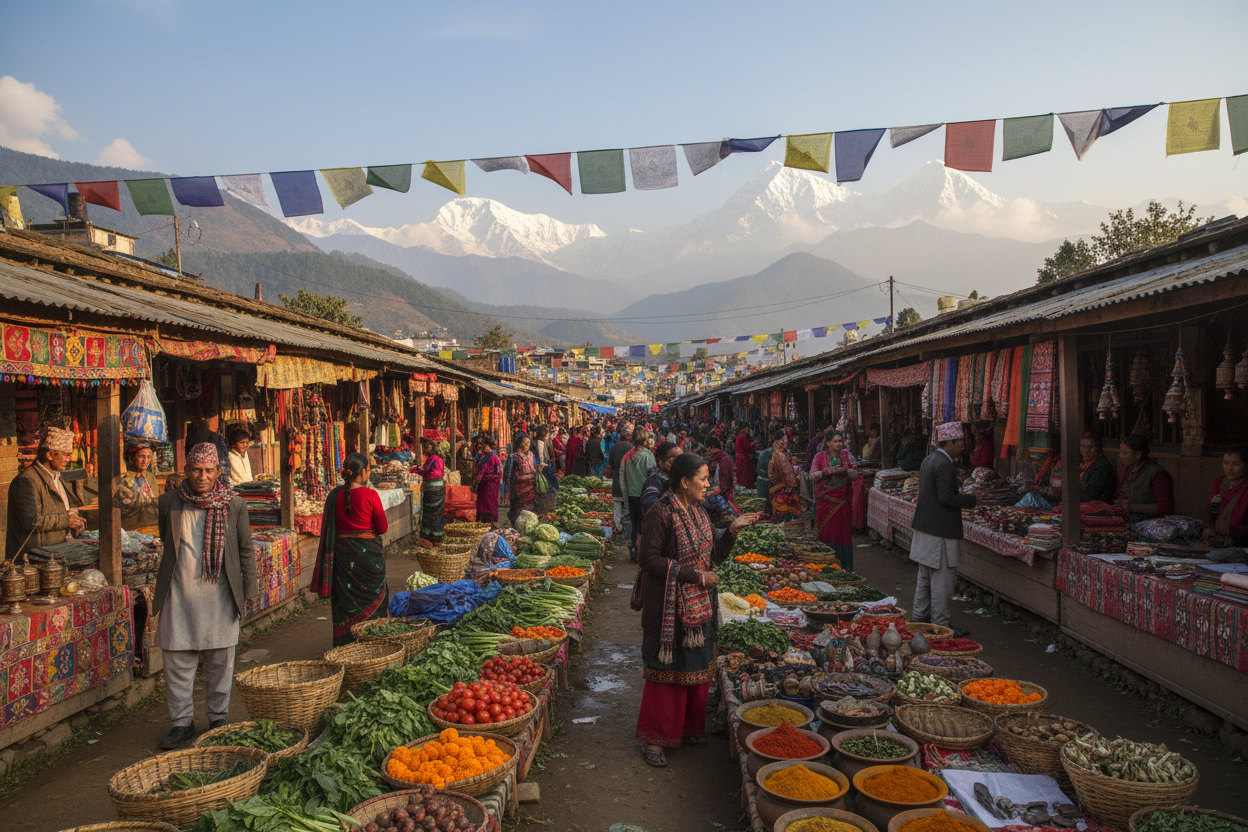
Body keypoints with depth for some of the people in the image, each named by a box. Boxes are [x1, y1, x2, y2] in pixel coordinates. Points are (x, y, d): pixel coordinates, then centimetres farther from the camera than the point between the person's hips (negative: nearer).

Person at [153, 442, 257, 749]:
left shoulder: (235, 504, -2)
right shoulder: (169, 502, 1)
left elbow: (246, 549, 4)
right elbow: (166, 543, 16)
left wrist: (248, 591, 2)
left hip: (219, 595, -1)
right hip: (180, 594, 1)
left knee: (220, 661, 8)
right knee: (178, 662, 6)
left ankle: (218, 718, 24)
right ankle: (182, 722, 21)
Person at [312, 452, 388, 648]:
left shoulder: (335, 495, -3)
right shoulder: (370, 495, -13)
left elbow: (328, 528, 3)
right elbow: (382, 528, -8)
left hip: (342, 553, 3)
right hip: (367, 554, -3)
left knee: (344, 601, 12)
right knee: (372, 600, 12)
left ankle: (345, 644, 19)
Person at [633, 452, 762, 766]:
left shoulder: (699, 512, 9)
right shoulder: (661, 514, -16)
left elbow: (714, 556, 13)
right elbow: (649, 558, -20)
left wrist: (733, 530, -1)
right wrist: (694, 575, -20)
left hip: (699, 607, 8)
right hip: (670, 608, -8)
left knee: (698, 668, 14)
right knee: (666, 671, 1)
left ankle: (689, 728, 31)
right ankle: (656, 739, 13)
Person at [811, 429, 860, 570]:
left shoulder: (846, 455, 8)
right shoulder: (820, 456, 2)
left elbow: (855, 475, 2)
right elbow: (813, 475, -8)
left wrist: (844, 470, -16)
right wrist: (828, 471, -21)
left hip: (843, 500, 2)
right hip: (826, 500, -2)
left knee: (844, 532, 2)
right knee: (827, 532, -1)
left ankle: (844, 566, 11)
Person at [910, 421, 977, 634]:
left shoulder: (929, 461, 13)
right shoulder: (944, 465, -18)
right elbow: (946, 498, -22)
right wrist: (971, 499, -11)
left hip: (924, 528, 10)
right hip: (940, 533, -10)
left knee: (925, 577, 19)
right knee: (941, 581, -2)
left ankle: (919, 617, 28)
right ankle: (940, 626, 5)